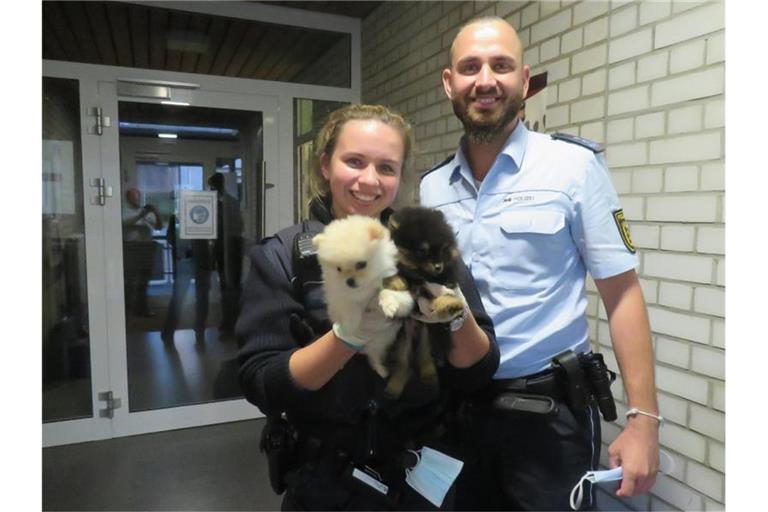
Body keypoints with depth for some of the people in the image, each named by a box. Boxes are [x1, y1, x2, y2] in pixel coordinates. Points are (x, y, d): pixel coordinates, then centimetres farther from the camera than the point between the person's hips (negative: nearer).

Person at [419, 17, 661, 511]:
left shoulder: (574, 165, -9)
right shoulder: (431, 187, 3)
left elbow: (621, 293, -9)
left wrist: (643, 418, -12)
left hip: (548, 410, -4)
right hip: (456, 407, 4)